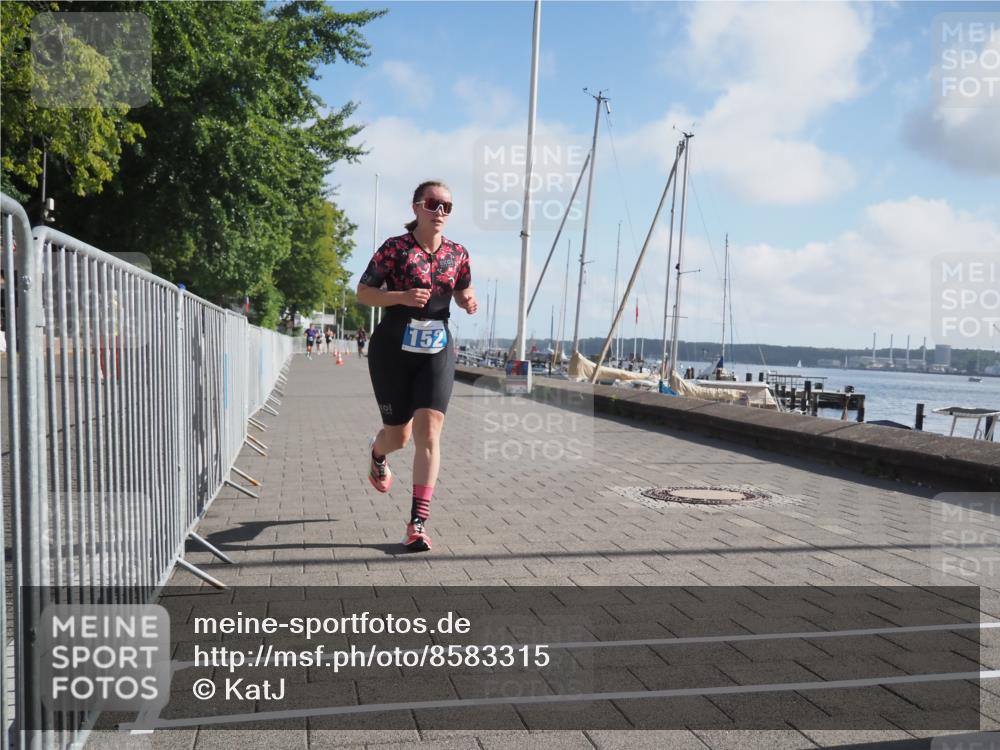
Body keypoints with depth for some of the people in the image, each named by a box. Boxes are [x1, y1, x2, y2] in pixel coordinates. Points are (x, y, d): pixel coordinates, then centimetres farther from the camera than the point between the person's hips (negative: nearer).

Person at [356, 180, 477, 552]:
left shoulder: (457, 253, 3)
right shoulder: (395, 248, -8)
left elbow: (463, 291, 19)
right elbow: (363, 292, -6)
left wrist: (469, 302, -5)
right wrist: (402, 296, -23)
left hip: (437, 351, 2)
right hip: (393, 350, -2)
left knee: (429, 430, -12)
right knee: (399, 434, 9)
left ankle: (418, 522, -9)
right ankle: (377, 454, 50)